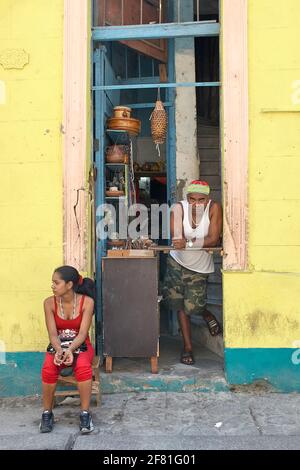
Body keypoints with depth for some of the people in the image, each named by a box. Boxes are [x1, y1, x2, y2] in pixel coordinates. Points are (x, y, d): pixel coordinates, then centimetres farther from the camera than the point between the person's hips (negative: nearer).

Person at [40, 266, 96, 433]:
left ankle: (85, 414, -20)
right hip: (58, 346, 2)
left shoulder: (87, 301, -12)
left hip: (80, 345, -1)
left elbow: (82, 333, -16)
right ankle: (47, 413, -10)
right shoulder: (50, 303, -7)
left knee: (83, 367, -35)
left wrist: (70, 350, -34)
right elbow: (53, 334, -11)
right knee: (48, 369, -30)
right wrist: (59, 351, -31)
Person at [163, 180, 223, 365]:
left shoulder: (214, 208, -19)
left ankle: (207, 314, 34)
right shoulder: (178, 208, -18)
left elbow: (214, 239, -26)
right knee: (180, 306, 6)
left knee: (192, 307, -3)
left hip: (200, 267, -1)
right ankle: (188, 347, 22)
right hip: (177, 262, 2)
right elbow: (176, 238, -26)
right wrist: (202, 241, -38)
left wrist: (188, 243, -38)